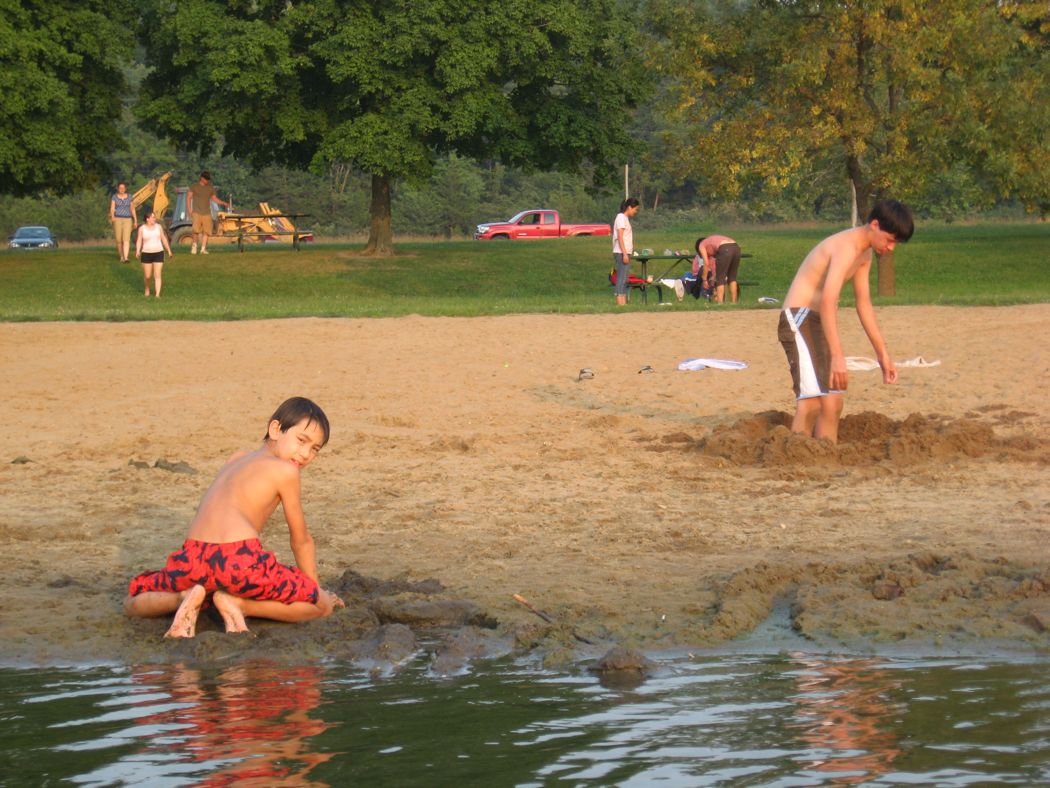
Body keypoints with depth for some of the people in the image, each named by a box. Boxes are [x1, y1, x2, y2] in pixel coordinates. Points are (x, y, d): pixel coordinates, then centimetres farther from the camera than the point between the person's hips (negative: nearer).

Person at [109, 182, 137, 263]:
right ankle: (121, 256, 30)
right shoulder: (114, 197, 0)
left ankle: (125, 258, -25)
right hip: (117, 220, 0)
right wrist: (112, 216, -30)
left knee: (126, 239, -15)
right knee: (119, 240, 6)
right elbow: (112, 208, -10)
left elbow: (132, 209, 11)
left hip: (127, 220, 0)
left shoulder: (129, 197, 5)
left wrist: (135, 220, 10)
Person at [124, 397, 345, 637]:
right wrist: (315, 589, 33)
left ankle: (183, 599, -4)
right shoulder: (285, 471, 10)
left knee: (134, 602, 29)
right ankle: (237, 603, -8)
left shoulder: (236, 460, 31)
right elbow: (301, 540, 18)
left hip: (193, 556, 6)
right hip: (240, 560, -6)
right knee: (322, 605, 7)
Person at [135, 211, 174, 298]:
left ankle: (157, 295, -8)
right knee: (147, 276, 5)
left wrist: (169, 251, 10)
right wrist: (137, 251, -18)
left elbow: (164, 239, 9)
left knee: (157, 275, -7)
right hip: (146, 254, -1)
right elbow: (139, 241, -3)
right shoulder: (142, 229, -3)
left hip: (158, 253, 1)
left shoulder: (158, 227, 2)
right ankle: (147, 289, 33)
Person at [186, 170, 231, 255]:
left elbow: (215, 199, 19)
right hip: (197, 212, -3)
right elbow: (188, 198, 5)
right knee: (196, 230, -17)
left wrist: (225, 203, 7)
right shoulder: (194, 187, 3)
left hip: (207, 213, 3)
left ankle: (203, 249, -1)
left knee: (206, 231, -5)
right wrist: (189, 210, -4)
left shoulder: (210, 188, 12)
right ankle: (194, 245, 3)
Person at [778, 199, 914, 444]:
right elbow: (828, 301, -32)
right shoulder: (847, 247, -21)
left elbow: (864, 304, 21)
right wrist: (837, 356, -39)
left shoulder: (865, 254, 12)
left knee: (833, 404, 11)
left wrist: (882, 353, 22)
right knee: (811, 402, -22)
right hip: (800, 318, -11)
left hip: (819, 322, 11)